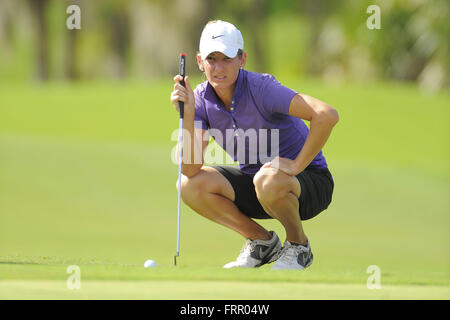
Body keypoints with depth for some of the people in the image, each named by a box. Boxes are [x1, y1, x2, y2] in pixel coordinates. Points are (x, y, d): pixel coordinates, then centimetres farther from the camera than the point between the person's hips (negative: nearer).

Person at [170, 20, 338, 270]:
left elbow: (327, 115, -35)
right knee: (189, 185, -13)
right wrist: (188, 114, -27)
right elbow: (190, 168, -16)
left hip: (309, 182, -6)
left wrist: (297, 165, -29)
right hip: (254, 180, 6)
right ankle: (261, 240, 5)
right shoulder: (201, 99, -7)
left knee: (269, 181, -39)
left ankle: (299, 245, -8)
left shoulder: (261, 88, -23)